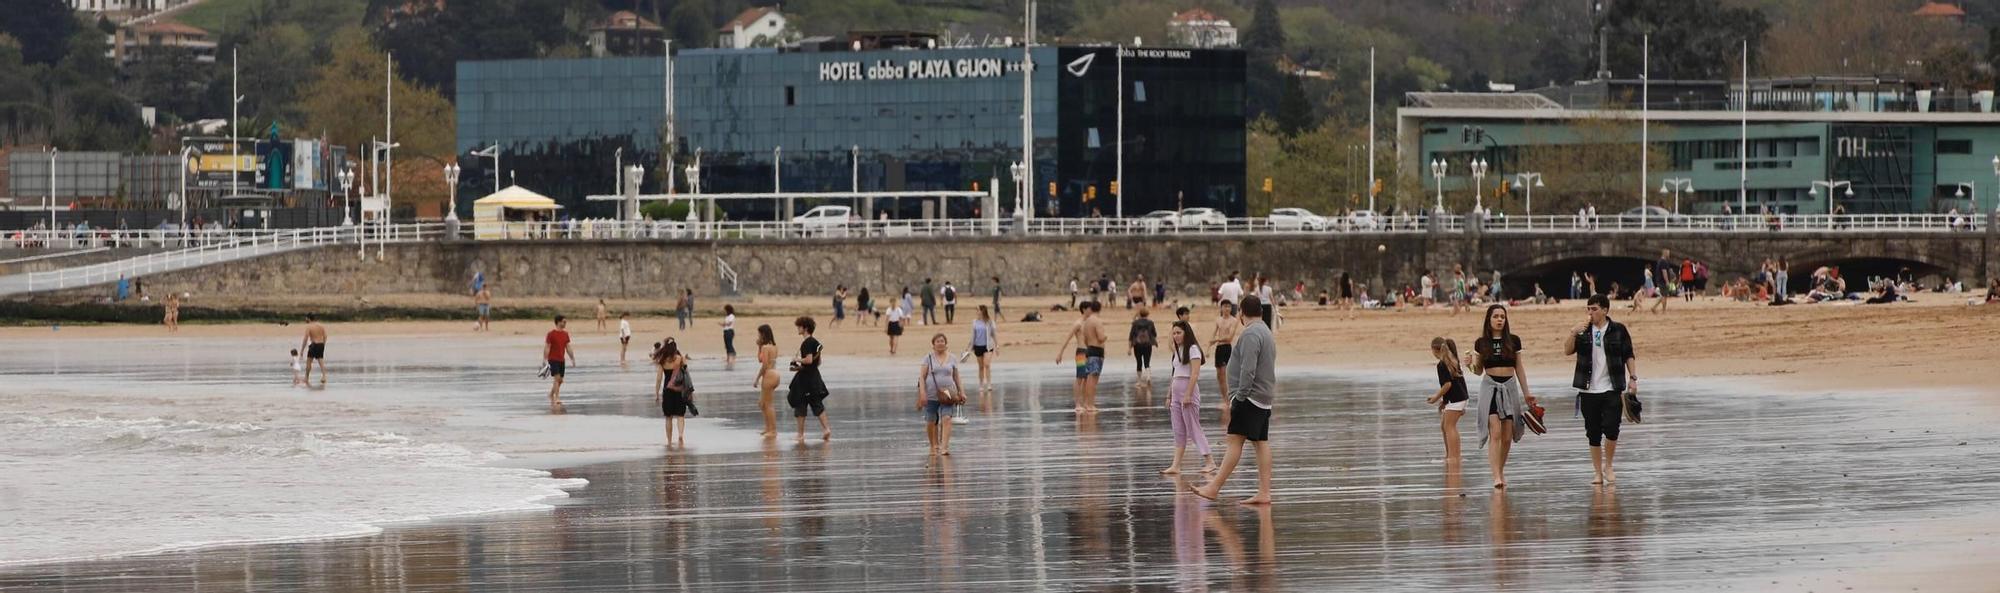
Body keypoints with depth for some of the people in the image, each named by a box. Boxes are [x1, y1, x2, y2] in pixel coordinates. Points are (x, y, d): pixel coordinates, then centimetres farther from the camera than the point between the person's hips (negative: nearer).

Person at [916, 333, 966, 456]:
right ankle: (934, 446, 26)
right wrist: (922, 393, -11)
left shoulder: (952, 359, 7)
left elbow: (956, 377, 13)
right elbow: (922, 377, -1)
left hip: (947, 395, 0)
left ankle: (944, 447, -22)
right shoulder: (929, 358, 2)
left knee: (946, 419, -17)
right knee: (931, 422, 6)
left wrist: (961, 392, 7)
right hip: (931, 395, 0)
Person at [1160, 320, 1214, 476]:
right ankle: (1175, 465, 2)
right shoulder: (1177, 351, 17)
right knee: (1179, 432, 5)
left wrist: (1188, 395, -21)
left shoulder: (1193, 349, -8)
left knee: (1193, 428, -7)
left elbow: (1195, 374, -15)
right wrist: (1169, 396, 15)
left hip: (1189, 389, -8)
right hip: (1176, 392, 8)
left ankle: (1209, 461, -2)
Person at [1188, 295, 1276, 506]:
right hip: (1264, 400, 10)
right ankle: (1264, 492, 2)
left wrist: (1239, 397, -20)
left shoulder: (1250, 334, -12)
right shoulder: (1267, 334, 20)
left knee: (1235, 441, -13)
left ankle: (1213, 488, -16)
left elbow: (1248, 370, -22)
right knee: (1261, 443, 6)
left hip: (1249, 397, -10)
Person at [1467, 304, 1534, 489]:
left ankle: (1501, 471, 22)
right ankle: (1496, 476, -20)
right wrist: (1472, 362, -12)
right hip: (1490, 388, -2)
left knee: (1507, 437, 4)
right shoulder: (1481, 343, 3)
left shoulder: (1513, 341, 5)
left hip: (1509, 387, 2)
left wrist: (1526, 393, 10)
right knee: (1495, 433, -14)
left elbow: (1519, 368, 11)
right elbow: (1479, 370, 10)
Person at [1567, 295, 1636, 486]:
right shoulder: (1584, 331, 7)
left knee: (1611, 430, -11)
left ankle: (1608, 466, 10)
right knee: (1593, 434, 4)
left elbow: (1629, 356, 4)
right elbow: (1567, 351, 0)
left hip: (1612, 390, -2)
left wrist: (1633, 378, -4)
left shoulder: (1618, 330, 1)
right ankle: (1598, 472, 12)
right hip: (1589, 391, 2)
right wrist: (1573, 333, -15)